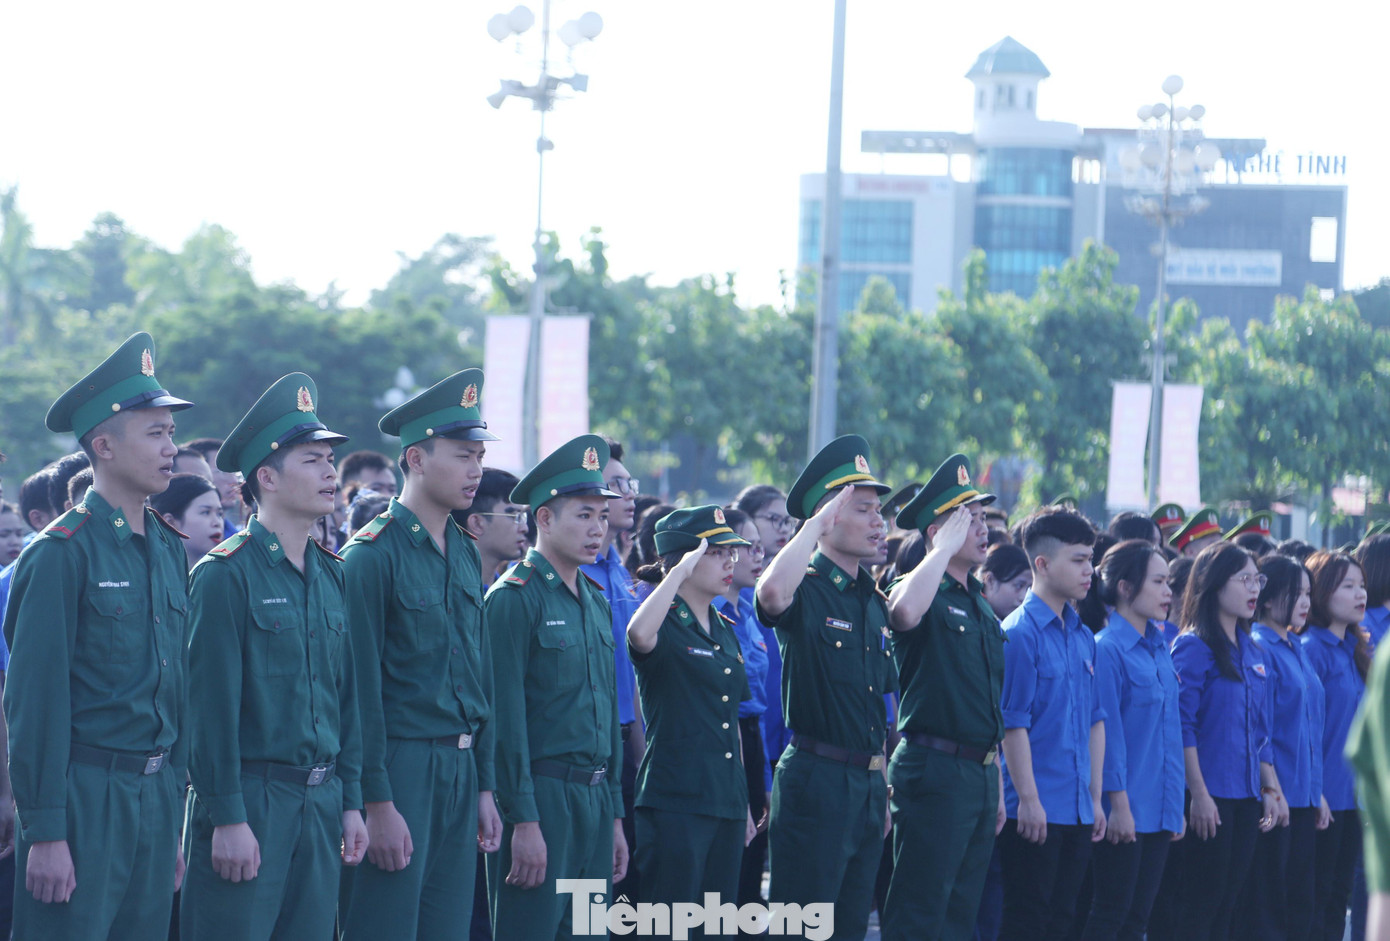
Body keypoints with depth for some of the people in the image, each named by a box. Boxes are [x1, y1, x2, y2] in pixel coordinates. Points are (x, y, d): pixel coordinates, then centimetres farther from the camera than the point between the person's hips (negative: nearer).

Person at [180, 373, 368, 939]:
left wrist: (351, 803, 11)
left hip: (320, 802, 7)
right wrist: (227, 818, -16)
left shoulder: (330, 575, 13)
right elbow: (211, 706, -13)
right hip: (250, 801, -7)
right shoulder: (225, 574, -9)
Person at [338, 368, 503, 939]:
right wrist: (378, 802, -16)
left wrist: (484, 786, 14)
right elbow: (361, 688, -13)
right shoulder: (373, 555, -10)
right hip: (399, 769, -7)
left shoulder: (466, 555, 14)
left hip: (460, 772, 7)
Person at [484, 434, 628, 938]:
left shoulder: (596, 603, 16)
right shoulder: (514, 599, -9)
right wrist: (523, 820, -18)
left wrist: (615, 817, 17)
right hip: (540, 800, -8)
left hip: (595, 798, 8)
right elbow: (506, 719, -14)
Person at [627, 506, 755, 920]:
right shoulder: (665, 628, -6)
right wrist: (681, 571, -24)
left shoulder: (725, 632, 17)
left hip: (726, 805, 8)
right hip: (674, 803, -8)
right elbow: (638, 633, -34)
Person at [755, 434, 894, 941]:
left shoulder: (874, 601, 15)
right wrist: (818, 523, -25)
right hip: (815, 780, -8)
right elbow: (772, 592, -36)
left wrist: (883, 792, 18)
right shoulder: (807, 591, -8)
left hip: (867, 785, 8)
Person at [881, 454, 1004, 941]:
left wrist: (997, 787, 21)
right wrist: (947, 547, -23)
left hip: (981, 771, 9)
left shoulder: (980, 605, 18)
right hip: (935, 770, -8)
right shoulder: (922, 590, -8)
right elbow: (905, 612, -36)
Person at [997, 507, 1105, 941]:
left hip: (1078, 809, 7)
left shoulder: (1083, 637, 13)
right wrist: (1028, 798, -15)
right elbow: (1012, 722, -13)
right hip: (1035, 809, -7)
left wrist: (1095, 797, 13)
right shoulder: (1020, 633, -10)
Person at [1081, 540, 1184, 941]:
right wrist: (1119, 803, -15)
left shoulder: (1158, 648, 13)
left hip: (1159, 811, 8)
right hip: (1125, 813, -8)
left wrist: (1176, 805, 15)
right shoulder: (1108, 649, -12)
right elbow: (1107, 731, -14)